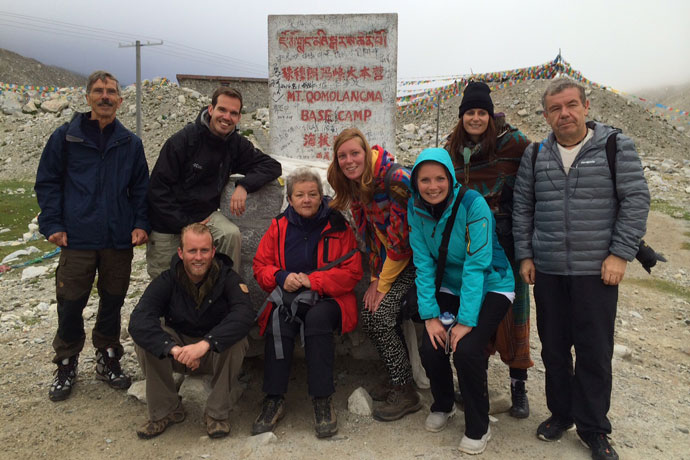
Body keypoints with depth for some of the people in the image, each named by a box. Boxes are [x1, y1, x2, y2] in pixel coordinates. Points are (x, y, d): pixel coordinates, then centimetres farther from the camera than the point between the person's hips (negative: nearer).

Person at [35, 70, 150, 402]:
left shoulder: (131, 143, 8)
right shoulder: (66, 137, 2)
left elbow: (140, 188, 11)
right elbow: (47, 182, 4)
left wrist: (141, 223, 0)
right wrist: (52, 224, -5)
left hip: (119, 240, 2)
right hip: (77, 238, -2)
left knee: (113, 302, 11)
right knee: (70, 304, 4)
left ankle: (107, 360, 29)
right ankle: (66, 366, 23)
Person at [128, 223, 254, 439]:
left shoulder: (227, 277, -16)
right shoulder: (168, 280, -12)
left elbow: (244, 315, -34)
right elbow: (138, 320, -28)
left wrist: (206, 343, -47)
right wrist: (173, 348, -43)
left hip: (218, 354, -1)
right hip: (179, 342, 2)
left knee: (237, 340, -33)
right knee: (144, 336, -24)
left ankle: (217, 413, -13)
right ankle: (165, 410, -8)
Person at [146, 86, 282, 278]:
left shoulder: (236, 144, -4)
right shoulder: (183, 140, -17)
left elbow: (272, 166, -4)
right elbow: (158, 188, -16)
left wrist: (244, 186, -22)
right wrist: (185, 224, -20)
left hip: (205, 214, 2)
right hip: (167, 221, -2)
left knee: (232, 234, -27)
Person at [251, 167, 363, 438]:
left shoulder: (337, 226, 2)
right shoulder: (279, 227, 10)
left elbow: (352, 272, -5)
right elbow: (260, 266, 12)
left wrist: (313, 281, -16)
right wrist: (281, 278, -11)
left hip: (327, 299, -2)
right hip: (288, 297, 2)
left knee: (317, 318, -34)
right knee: (279, 319, -30)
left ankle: (323, 400, -26)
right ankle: (274, 399, -23)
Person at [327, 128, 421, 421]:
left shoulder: (395, 179, -24)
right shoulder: (355, 187, 1)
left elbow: (401, 237, -22)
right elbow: (370, 236, 7)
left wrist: (384, 283, -14)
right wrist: (375, 279, -1)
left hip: (417, 259, -7)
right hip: (389, 262, 7)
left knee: (382, 314, -16)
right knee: (368, 312, -4)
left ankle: (405, 393, -1)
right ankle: (398, 377, 15)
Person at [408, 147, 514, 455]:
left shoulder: (472, 204, -23)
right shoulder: (416, 208, -10)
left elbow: (476, 266, -25)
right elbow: (423, 264, -10)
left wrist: (466, 320, -27)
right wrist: (430, 315, -16)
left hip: (491, 287, -4)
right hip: (448, 287, 4)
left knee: (466, 349, -22)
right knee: (430, 348, -12)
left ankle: (478, 428, 3)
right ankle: (443, 405, 20)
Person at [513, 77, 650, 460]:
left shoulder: (616, 146, -2)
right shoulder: (535, 155, 7)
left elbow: (636, 200, -4)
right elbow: (522, 209, 10)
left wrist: (620, 254, -10)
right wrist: (525, 255, 4)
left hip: (596, 271, -3)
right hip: (547, 271, 3)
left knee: (594, 352, 4)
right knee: (553, 347, 12)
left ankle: (593, 429, 21)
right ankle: (560, 412, 31)